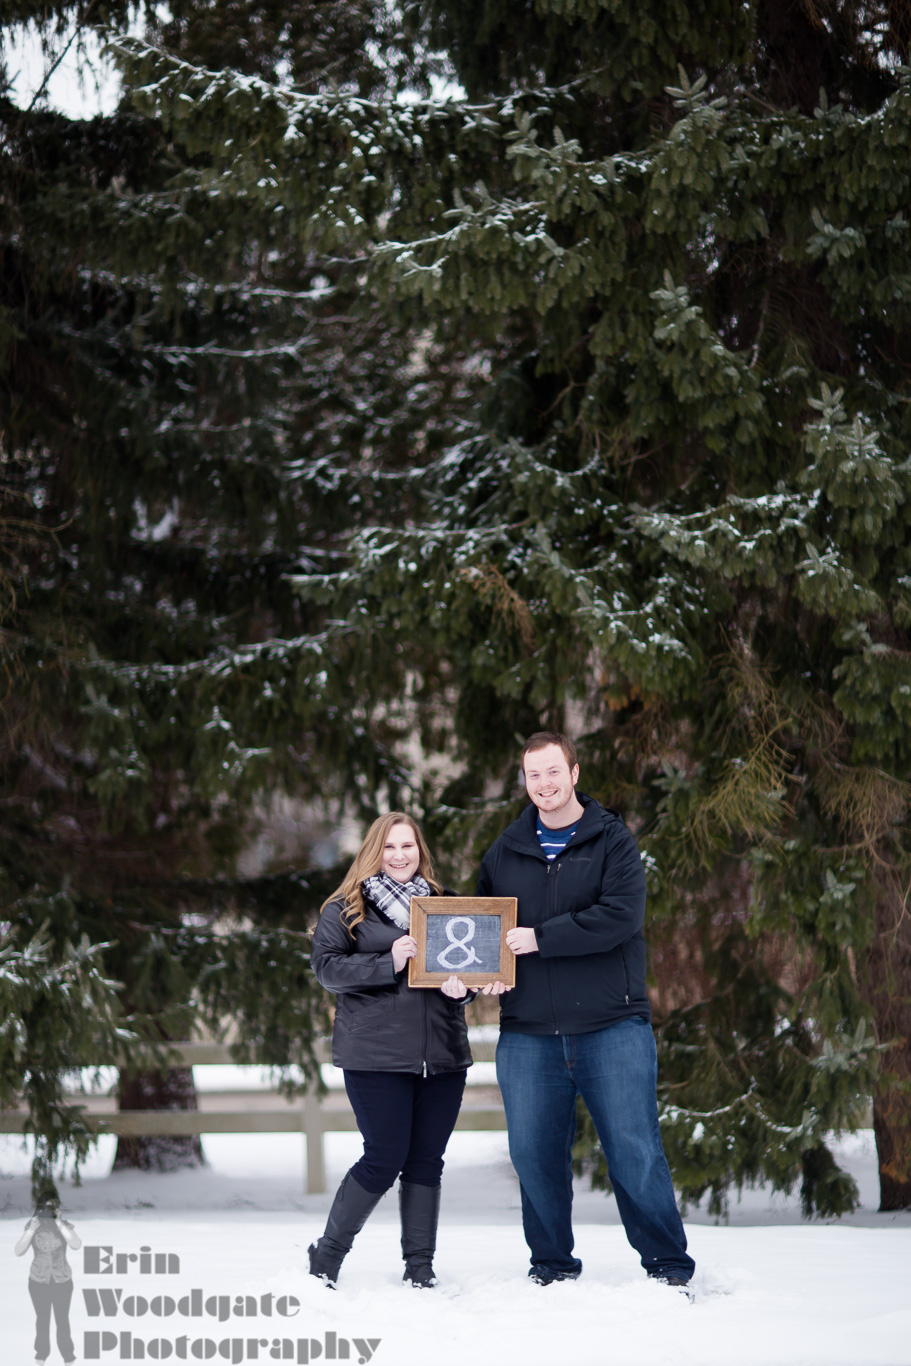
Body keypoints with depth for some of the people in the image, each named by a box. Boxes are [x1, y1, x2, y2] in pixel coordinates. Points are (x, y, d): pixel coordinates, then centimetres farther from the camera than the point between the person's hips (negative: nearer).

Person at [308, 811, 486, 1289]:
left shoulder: (443, 903, 17)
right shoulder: (346, 907, 4)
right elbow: (326, 965, -6)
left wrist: (461, 987, -3)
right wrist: (388, 964, -17)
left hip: (442, 1054, 4)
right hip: (376, 1056, -4)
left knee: (426, 1160, 4)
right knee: (385, 1159, -6)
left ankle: (420, 1268, 13)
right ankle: (325, 1257, 11)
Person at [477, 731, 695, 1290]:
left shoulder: (613, 840, 1)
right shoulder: (505, 853, 14)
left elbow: (620, 916, -14)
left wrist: (539, 938, -15)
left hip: (611, 1026, -3)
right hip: (528, 1032, 4)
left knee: (635, 1150, -2)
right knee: (533, 1153, 5)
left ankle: (669, 1264, 8)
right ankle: (552, 1265, 20)